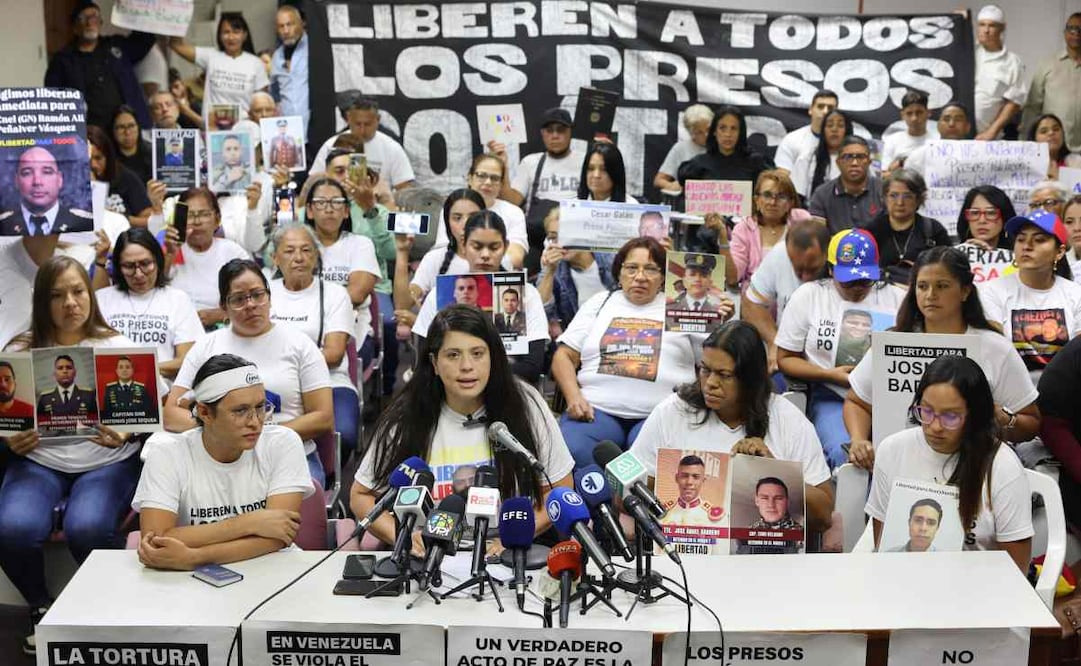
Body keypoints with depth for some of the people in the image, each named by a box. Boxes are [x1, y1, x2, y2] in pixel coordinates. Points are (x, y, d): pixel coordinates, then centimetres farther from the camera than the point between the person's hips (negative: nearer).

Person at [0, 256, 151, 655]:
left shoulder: (117, 346, 4)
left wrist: (126, 434, -20)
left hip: (107, 461, -2)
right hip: (39, 460, 2)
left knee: (86, 528, -32)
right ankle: (41, 609, 4)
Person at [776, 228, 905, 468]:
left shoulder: (897, 298, 11)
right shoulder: (808, 295, 7)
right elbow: (785, 358, 7)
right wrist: (830, 375, -7)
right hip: (832, 398, -1)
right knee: (844, 453, -31)